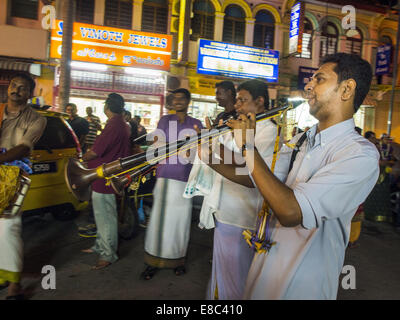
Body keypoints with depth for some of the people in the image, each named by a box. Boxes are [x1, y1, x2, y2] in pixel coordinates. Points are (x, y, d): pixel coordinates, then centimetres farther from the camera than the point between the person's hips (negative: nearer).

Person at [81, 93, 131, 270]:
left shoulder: (113, 126, -23)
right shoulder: (123, 125, 11)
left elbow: (95, 152, -21)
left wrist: (83, 157, 0)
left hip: (104, 179, -11)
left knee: (106, 217, 1)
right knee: (103, 215, 22)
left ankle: (108, 254, 14)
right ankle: (100, 246, 37)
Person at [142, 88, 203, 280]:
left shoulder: (196, 124, 11)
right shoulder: (165, 120, 10)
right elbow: (157, 144, 1)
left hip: (186, 178, 1)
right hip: (166, 176, -1)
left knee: (181, 220, 5)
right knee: (159, 219, 0)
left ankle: (178, 259, 22)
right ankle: (153, 261, 13)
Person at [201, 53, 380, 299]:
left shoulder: (361, 155, -23)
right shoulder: (301, 140, 4)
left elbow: (291, 212, -33)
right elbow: (255, 178, 7)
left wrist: (248, 146, -26)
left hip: (300, 285, -6)